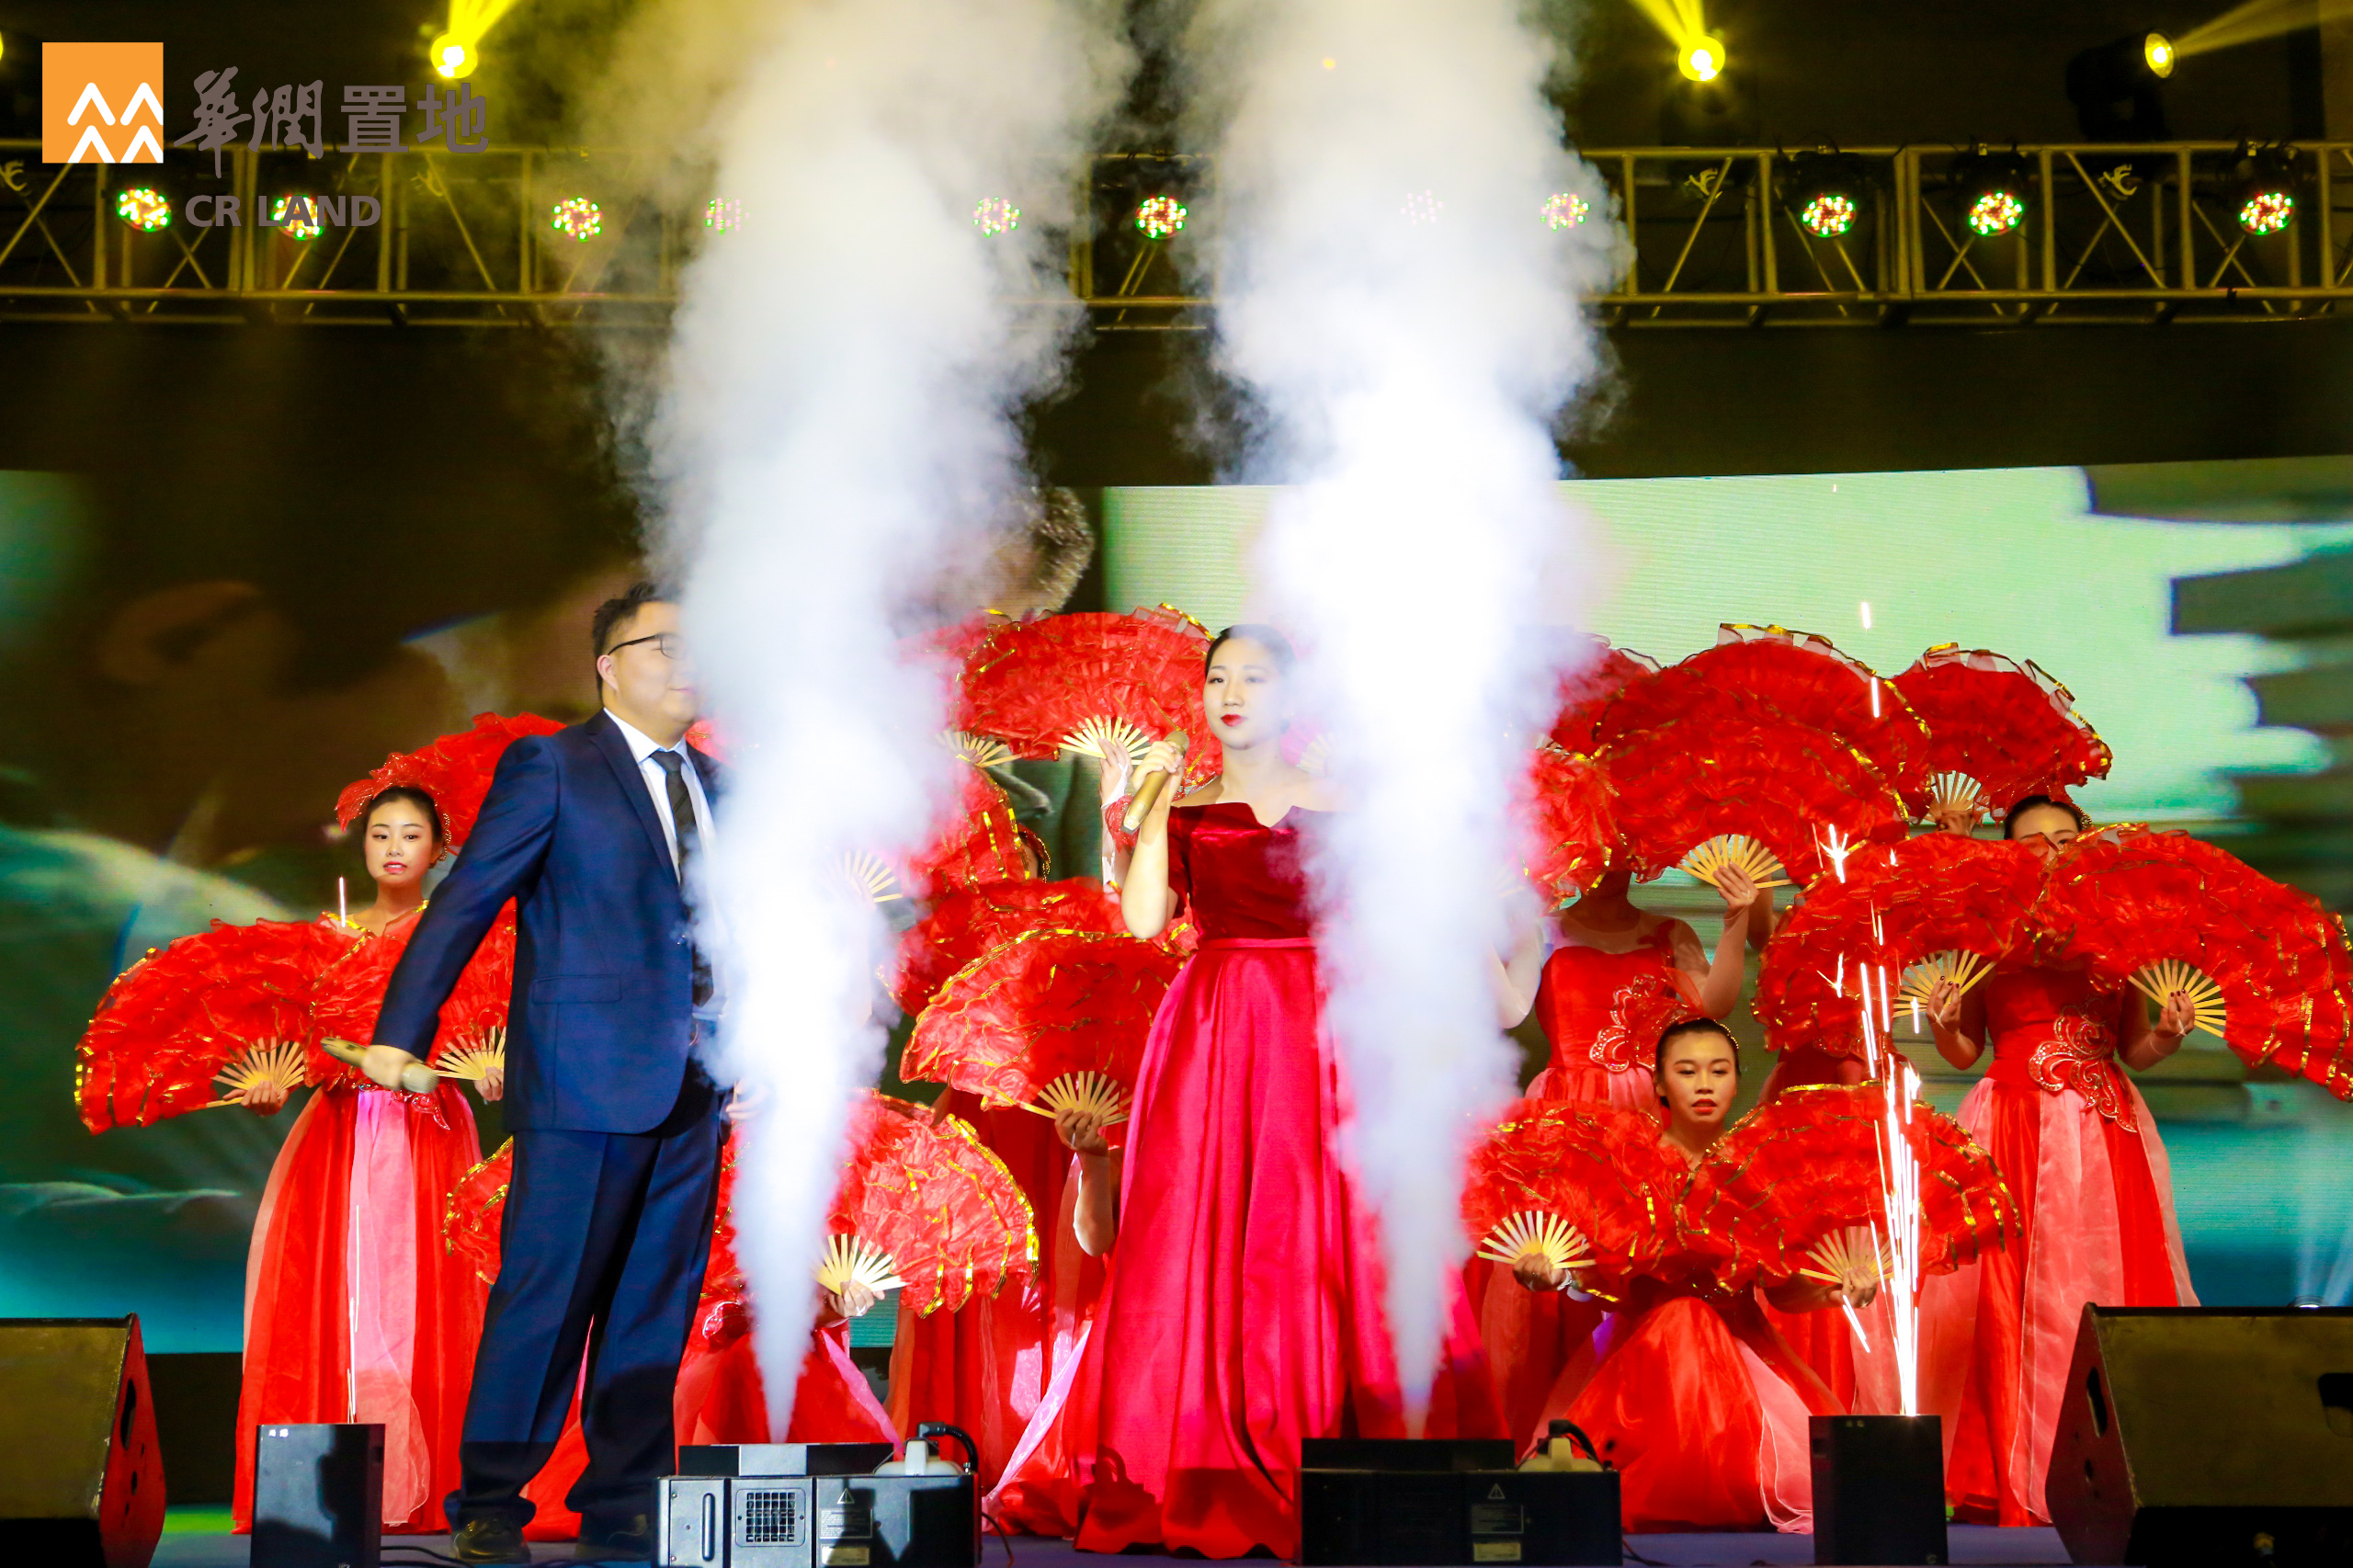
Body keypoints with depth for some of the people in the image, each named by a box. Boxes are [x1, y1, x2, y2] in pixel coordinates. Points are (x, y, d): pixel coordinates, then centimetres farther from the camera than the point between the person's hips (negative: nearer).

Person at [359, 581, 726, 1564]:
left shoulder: (713, 784, 16)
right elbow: (467, 899, -5)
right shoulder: (551, 766, -1)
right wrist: (401, 1033, -10)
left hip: (691, 1088, 6)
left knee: (656, 1305, 8)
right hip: (585, 1079, -6)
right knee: (547, 1297, -3)